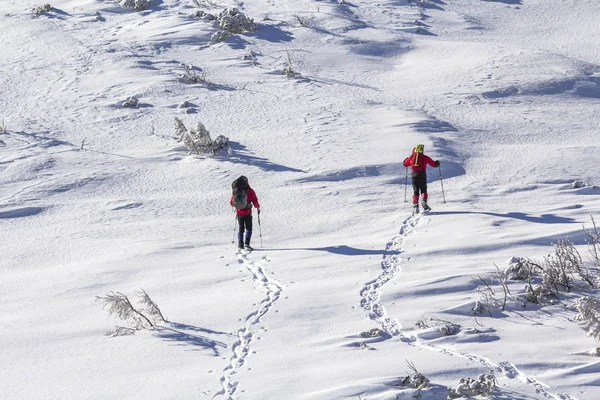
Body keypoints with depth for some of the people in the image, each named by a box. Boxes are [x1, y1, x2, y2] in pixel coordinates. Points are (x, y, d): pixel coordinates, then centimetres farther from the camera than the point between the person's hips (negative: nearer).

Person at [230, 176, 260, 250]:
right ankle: (246, 243, -11)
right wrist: (258, 207, 12)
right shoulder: (250, 191, -8)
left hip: (239, 213, 3)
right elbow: (255, 201, -8)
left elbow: (231, 203, 10)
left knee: (241, 229, 15)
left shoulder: (236, 191, 2)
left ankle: (240, 244, 6)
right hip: (247, 213, -3)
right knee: (248, 229, 5)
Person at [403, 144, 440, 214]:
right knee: (423, 190, 11)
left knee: (415, 191, 9)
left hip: (414, 175, 2)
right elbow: (433, 164, 4)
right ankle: (423, 202, -13)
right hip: (422, 175, -2)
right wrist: (437, 162, 27)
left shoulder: (411, 157, 2)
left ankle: (415, 206, 0)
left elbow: (405, 164, 17)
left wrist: (407, 159, 39)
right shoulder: (425, 158, -3)